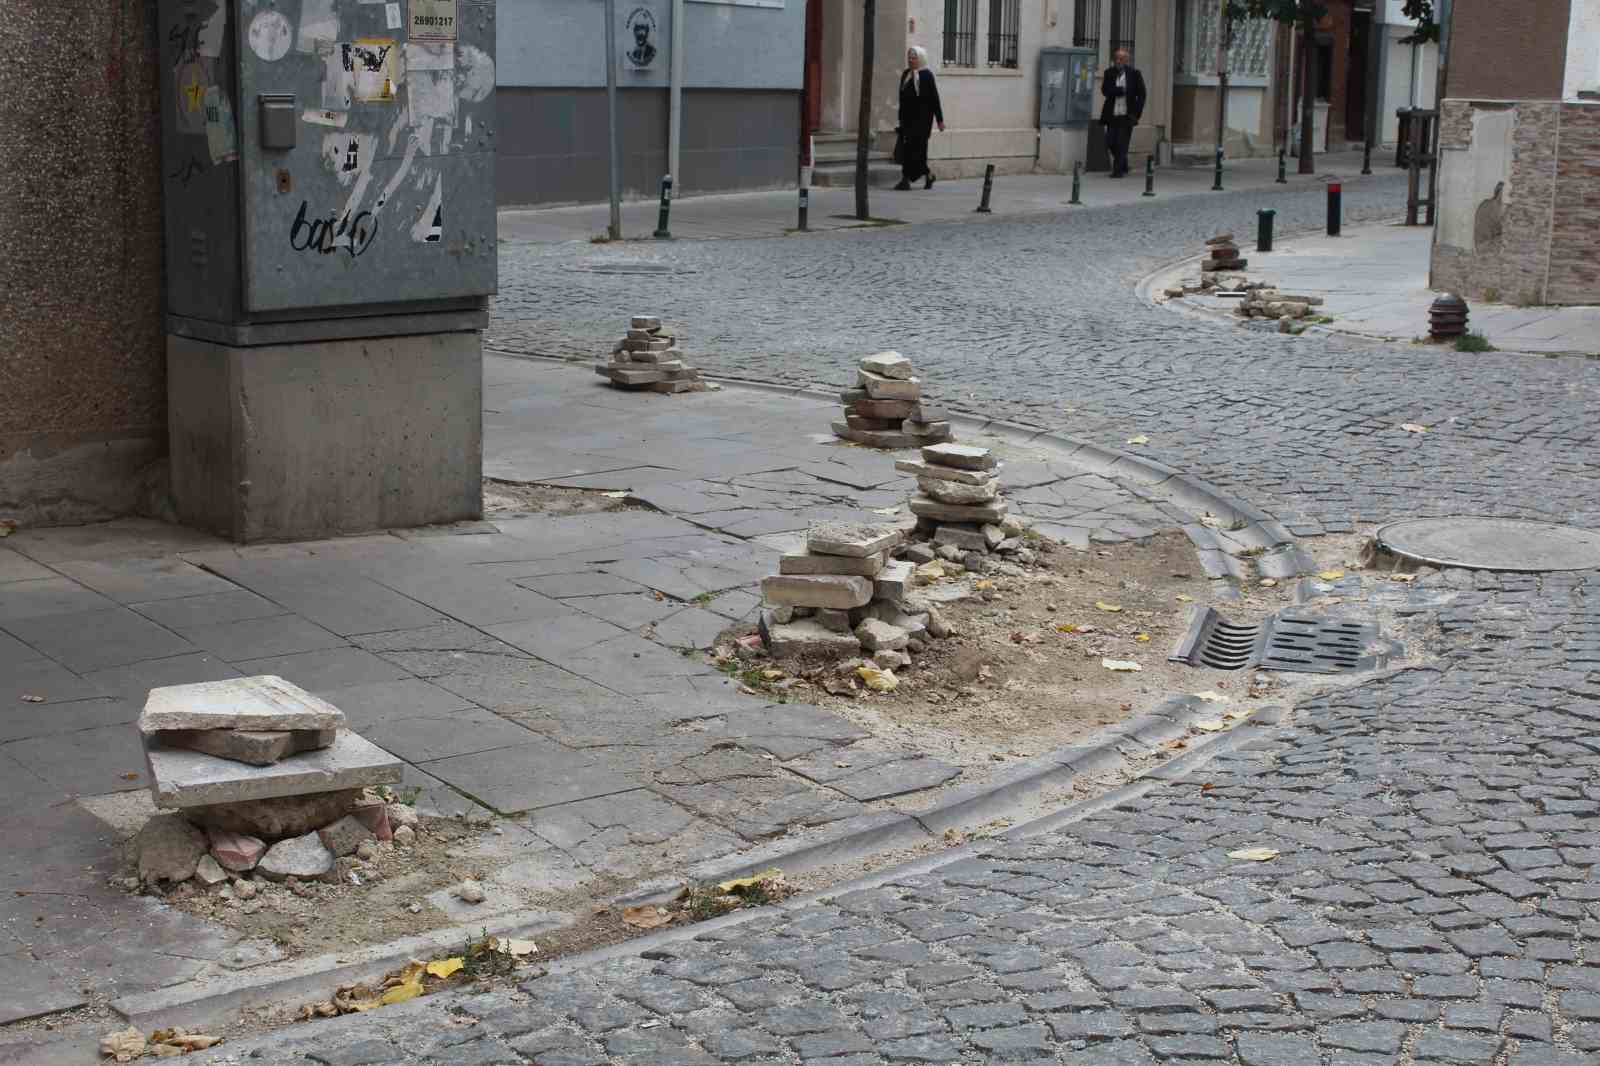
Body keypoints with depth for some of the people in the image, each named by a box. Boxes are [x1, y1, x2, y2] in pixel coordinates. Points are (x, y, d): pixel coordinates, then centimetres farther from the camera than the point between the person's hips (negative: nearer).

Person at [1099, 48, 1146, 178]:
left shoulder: (1134, 73, 0)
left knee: (1122, 144, -8)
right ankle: (1123, 166, 26)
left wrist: (1137, 113, -6)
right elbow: (1104, 90, -5)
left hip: (1127, 115, -3)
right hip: (1112, 114, 3)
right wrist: (1119, 90, -18)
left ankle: (1118, 170, -2)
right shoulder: (1109, 72, 6)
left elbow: (1141, 94, 1)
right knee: (1110, 143, 5)